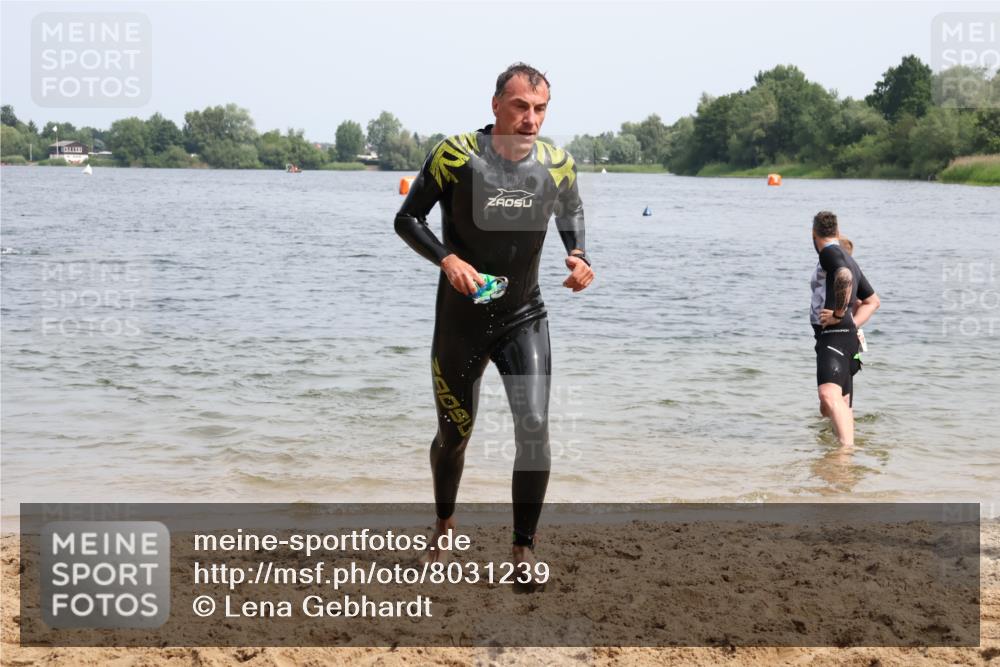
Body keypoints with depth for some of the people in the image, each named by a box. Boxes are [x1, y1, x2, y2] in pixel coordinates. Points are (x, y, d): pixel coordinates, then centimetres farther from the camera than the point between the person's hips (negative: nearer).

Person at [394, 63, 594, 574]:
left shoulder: (557, 164, -6)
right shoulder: (455, 155, -16)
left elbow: (571, 211, 16)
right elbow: (407, 219, -9)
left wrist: (577, 254, -4)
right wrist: (446, 258, -26)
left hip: (524, 319, 2)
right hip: (461, 320, -1)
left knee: (535, 428, -14)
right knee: (454, 435, 12)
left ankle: (524, 549, -1)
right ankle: (445, 523, 42)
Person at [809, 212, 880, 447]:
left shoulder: (829, 253, -4)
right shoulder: (849, 260, 25)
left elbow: (845, 277, -28)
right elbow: (873, 301, 33)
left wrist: (839, 314, -19)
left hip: (834, 335, -10)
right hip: (847, 337, 10)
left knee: (829, 395, -29)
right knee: (828, 408, 15)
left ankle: (847, 447, -45)